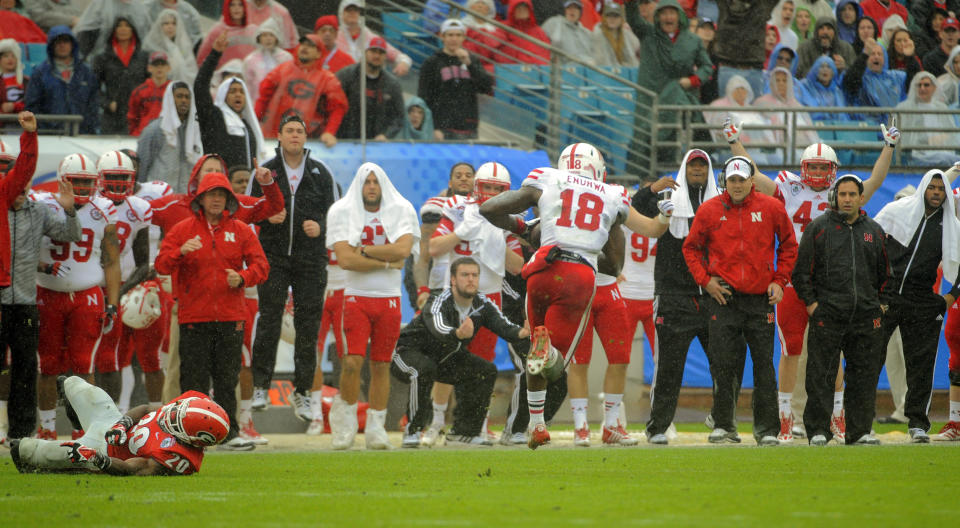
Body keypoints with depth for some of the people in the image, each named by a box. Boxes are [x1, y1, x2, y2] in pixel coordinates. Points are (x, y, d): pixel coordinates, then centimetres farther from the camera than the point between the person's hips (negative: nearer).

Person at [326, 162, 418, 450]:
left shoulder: (402, 211, 4)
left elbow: (403, 249, -13)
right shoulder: (341, 212, -1)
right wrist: (387, 262, -10)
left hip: (389, 299, 2)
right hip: (356, 296, -2)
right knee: (352, 362, -13)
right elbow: (345, 259, -12)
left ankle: (376, 427, 10)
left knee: (381, 365, 3)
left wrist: (364, 250, -12)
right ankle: (346, 419, 6)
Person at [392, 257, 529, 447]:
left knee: (486, 371, -8)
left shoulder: (483, 305, -10)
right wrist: (458, 334, -71)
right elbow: (439, 329, -49)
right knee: (424, 369, -38)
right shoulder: (438, 303, -29)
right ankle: (413, 431, -25)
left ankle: (464, 431, 3)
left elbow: (503, 325, -23)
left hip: (446, 358, 7)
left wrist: (522, 332, -47)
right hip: (409, 351, -7)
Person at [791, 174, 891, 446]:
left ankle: (860, 431, 11)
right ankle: (818, 430, 1)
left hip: (866, 317, 3)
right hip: (827, 315, -3)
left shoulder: (874, 231, 14)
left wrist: (882, 304, 11)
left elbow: (886, 273, 22)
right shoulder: (819, 228, 3)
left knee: (864, 375, 4)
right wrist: (811, 303, -5)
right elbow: (802, 271, 2)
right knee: (820, 375, -5)